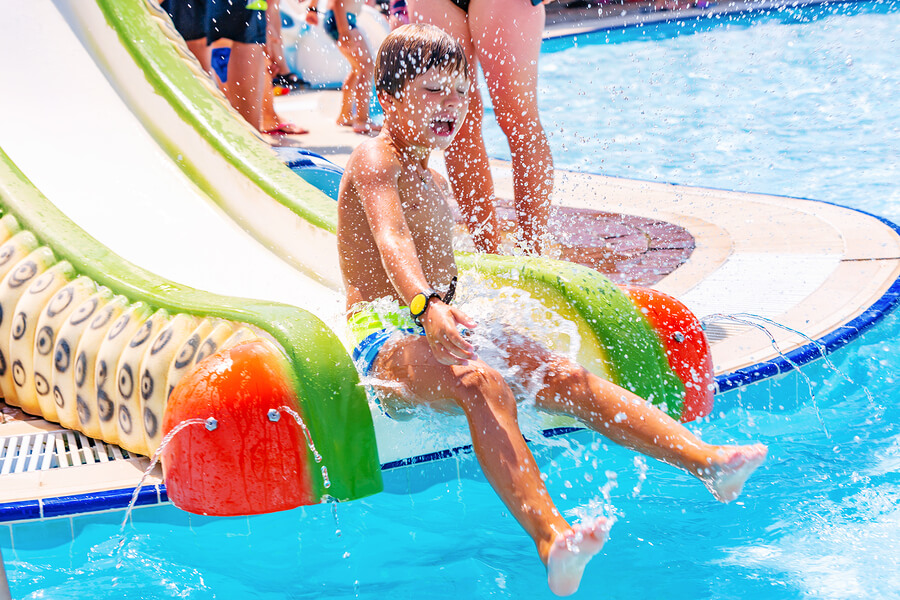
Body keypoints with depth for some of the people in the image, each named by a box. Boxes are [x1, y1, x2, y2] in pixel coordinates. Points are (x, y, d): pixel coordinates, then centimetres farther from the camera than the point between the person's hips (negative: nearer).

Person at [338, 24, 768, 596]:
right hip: (384, 337, -9)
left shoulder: (429, 179, 22)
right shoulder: (375, 161, -9)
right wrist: (427, 305, -46)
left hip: (440, 326, 9)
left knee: (566, 376, -12)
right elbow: (390, 238, -29)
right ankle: (551, 538, -60)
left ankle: (706, 459, -24)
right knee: (482, 385, -38)